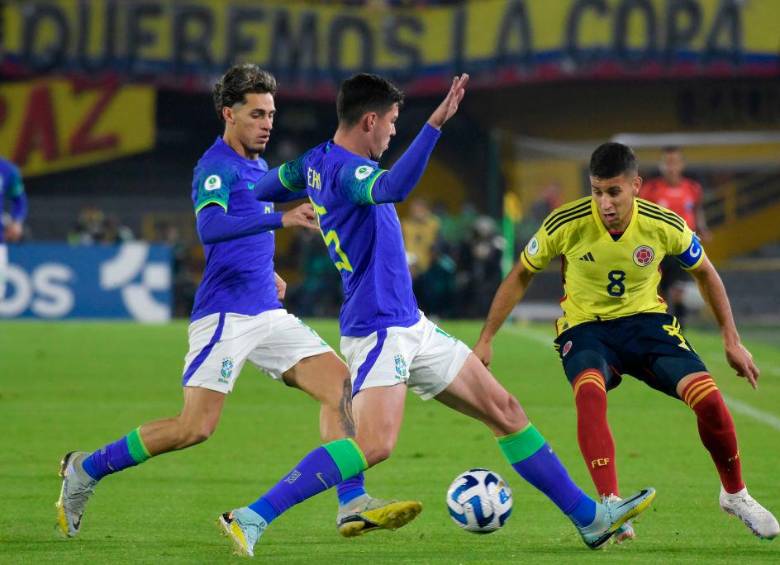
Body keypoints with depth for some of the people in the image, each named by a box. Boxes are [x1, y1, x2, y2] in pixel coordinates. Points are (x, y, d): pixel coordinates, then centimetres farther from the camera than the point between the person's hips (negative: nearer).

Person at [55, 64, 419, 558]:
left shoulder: (257, 166, 16)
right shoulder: (216, 168, -11)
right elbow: (210, 228, -32)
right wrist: (281, 218, -39)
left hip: (268, 313, 8)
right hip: (225, 314, -8)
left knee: (341, 384, -8)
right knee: (197, 428, -10)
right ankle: (86, 470, 8)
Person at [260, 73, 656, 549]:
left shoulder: (317, 162, 11)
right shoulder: (346, 170, -18)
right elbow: (394, 188, -40)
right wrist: (436, 123, -44)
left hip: (412, 326, 10)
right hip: (378, 331, -10)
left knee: (504, 409, 8)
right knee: (376, 445, -27)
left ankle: (588, 517, 10)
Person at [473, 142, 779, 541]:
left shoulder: (665, 226, -14)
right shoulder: (566, 224, -18)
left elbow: (704, 273, 6)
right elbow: (521, 276, -1)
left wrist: (732, 340, 7)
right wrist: (486, 339, -1)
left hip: (646, 321, 1)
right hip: (584, 326, -1)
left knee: (709, 400, -17)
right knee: (589, 393, -36)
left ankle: (735, 495, 10)